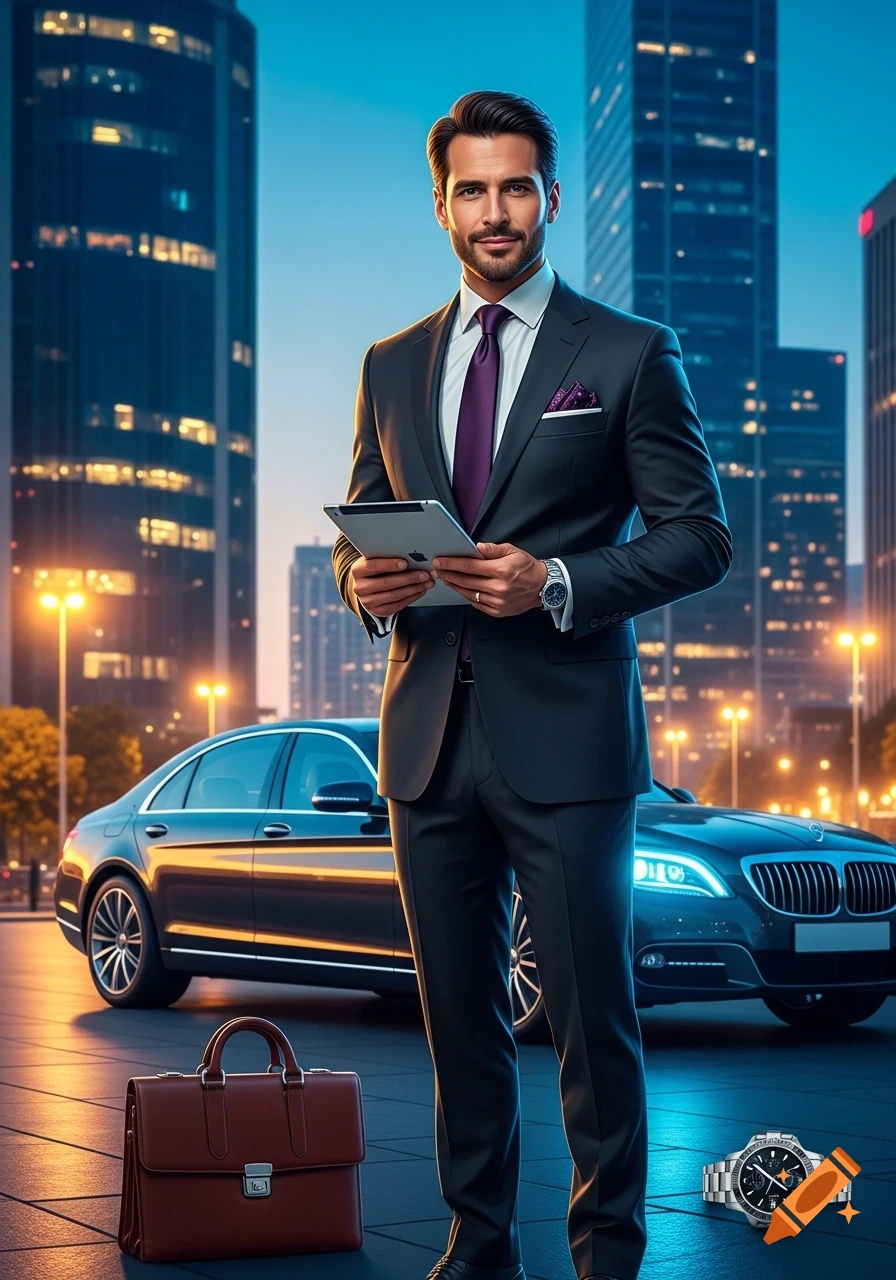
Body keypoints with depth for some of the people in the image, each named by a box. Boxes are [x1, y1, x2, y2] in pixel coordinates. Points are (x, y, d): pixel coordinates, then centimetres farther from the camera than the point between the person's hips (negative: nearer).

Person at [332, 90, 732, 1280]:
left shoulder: (630, 355, 1)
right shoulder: (392, 366, 15)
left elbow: (698, 536, -2)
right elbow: (359, 524, 20)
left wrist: (557, 583, -16)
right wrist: (361, 578, -4)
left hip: (565, 735, -4)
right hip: (431, 735, 4)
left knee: (592, 1014, -1)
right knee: (459, 1016, 11)